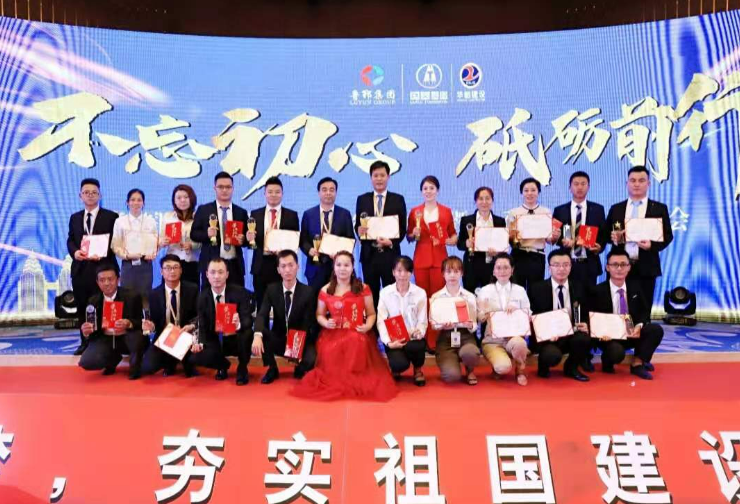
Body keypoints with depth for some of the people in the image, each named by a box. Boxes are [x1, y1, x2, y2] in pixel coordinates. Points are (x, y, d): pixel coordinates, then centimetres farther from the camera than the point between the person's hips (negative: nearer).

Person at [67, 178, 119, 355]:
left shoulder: (111, 216, 1)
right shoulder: (74, 217, 16)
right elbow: (70, 240, 11)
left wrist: (101, 254, -19)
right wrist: (75, 252, -10)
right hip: (80, 269, 5)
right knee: (81, 308, 10)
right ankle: (85, 342, 20)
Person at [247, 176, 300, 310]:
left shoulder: (291, 215, 6)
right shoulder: (255, 214, 9)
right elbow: (251, 239, 8)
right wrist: (249, 238, -14)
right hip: (261, 265, 1)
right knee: (261, 304, 8)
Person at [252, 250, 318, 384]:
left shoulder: (308, 292, -10)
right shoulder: (271, 289, -5)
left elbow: (309, 324, -11)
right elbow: (262, 315, -17)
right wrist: (257, 335, -38)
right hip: (278, 339, 2)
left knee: (309, 360, -32)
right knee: (259, 338, -29)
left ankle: (299, 370, 8)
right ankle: (272, 370, 0)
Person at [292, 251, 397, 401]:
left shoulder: (363, 288, 5)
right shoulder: (325, 290, 8)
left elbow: (371, 314, 9)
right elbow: (319, 315, 16)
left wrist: (368, 326, -13)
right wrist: (325, 323, -7)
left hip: (357, 335, -1)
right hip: (333, 335, 1)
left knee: (355, 343, -38)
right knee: (330, 351, -35)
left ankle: (354, 379, -14)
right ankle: (335, 380, -5)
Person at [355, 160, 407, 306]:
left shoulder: (398, 199, 4)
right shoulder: (362, 199, 9)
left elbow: (402, 228, 1)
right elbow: (357, 225, 9)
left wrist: (391, 242, -16)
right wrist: (359, 230, -15)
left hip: (390, 254, -1)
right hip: (369, 254, 2)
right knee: (370, 293, 9)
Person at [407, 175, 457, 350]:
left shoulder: (446, 211, 7)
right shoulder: (414, 211, 7)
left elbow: (453, 233, 13)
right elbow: (409, 237, 11)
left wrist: (452, 240, -8)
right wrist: (414, 234, -10)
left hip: (439, 258, -1)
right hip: (421, 258, 1)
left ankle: (436, 340, 2)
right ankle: (423, 339, 10)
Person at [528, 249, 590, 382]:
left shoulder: (578, 288, 7)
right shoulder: (537, 289, -2)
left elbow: (585, 315, 12)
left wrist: (585, 325, -12)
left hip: (572, 335, 3)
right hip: (547, 337, -3)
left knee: (584, 339, -31)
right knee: (553, 355, -35)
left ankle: (571, 368, 2)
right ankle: (543, 366, 6)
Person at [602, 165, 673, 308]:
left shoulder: (659, 208, 7)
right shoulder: (615, 209, 12)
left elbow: (668, 235, 3)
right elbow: (605, 233, 13)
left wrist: (652, 245, -16)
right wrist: (613, 237, -10)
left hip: (645, 268, -1)